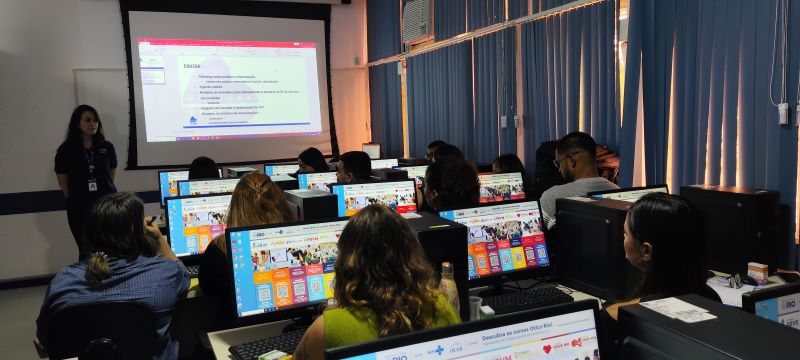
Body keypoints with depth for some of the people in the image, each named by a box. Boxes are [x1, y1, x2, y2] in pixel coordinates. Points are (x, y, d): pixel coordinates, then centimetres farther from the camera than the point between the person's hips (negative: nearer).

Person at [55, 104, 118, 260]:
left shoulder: (107, 147, 3)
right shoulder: (66, 150, -3)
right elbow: (63, 184, 5)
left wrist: (105, 192, 9)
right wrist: (77, 200, 10)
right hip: (80, 210, -1)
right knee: (86, 252, 8)